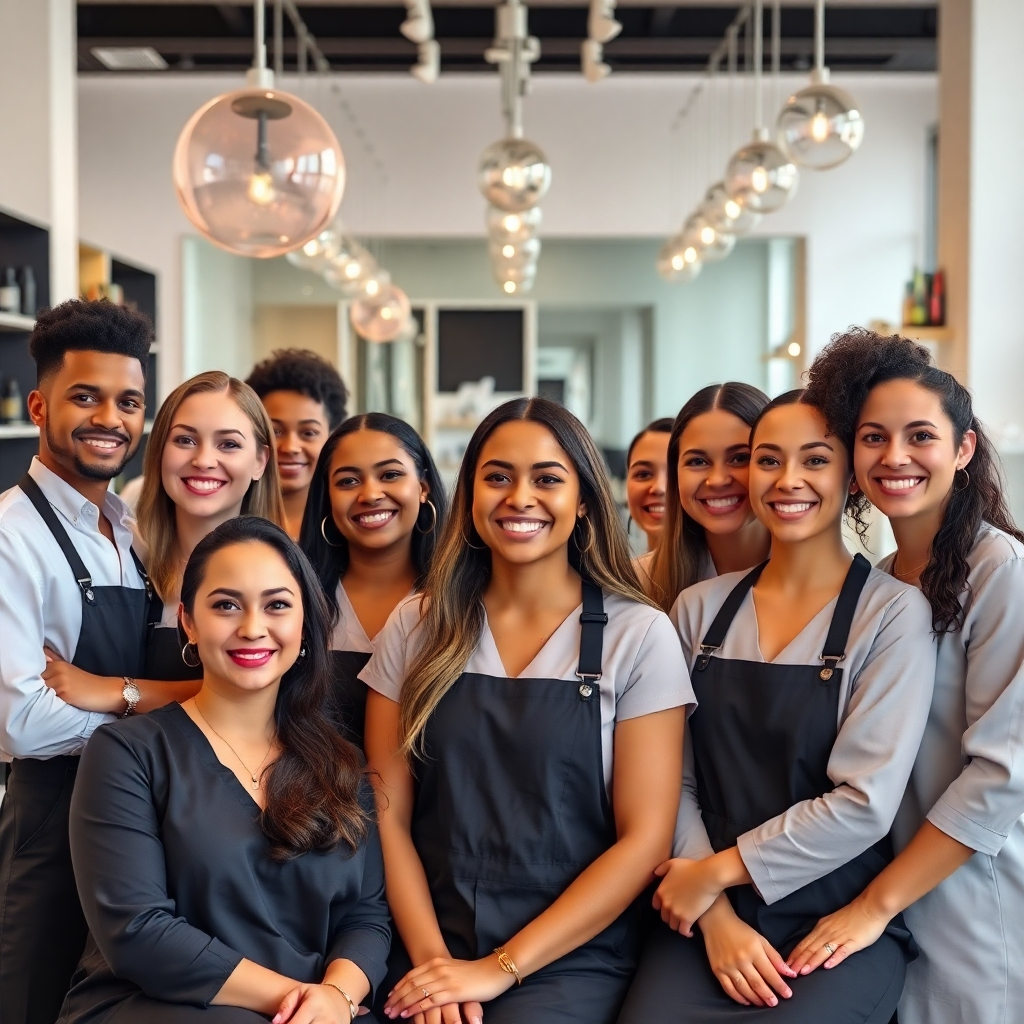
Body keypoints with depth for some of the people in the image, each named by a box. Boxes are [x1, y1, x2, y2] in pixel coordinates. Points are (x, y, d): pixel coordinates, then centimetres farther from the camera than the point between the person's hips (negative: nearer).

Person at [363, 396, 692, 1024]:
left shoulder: (639, 635, -2)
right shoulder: (419, 626, 6)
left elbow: (645, 838, -5)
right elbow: (389, 813, 4)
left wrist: (500, 969, -10)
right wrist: (432, 959, -9)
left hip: (571, 959, -2)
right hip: (428, 955, 2)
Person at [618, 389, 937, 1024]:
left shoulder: (893, 612, -4)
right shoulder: (700, 608, 7)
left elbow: (865, 803, -11)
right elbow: (674, 780, 4)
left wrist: (715, 871, -8)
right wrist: (715, 915, -9)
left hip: (840, 922, -2)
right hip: (703, 916, 2)